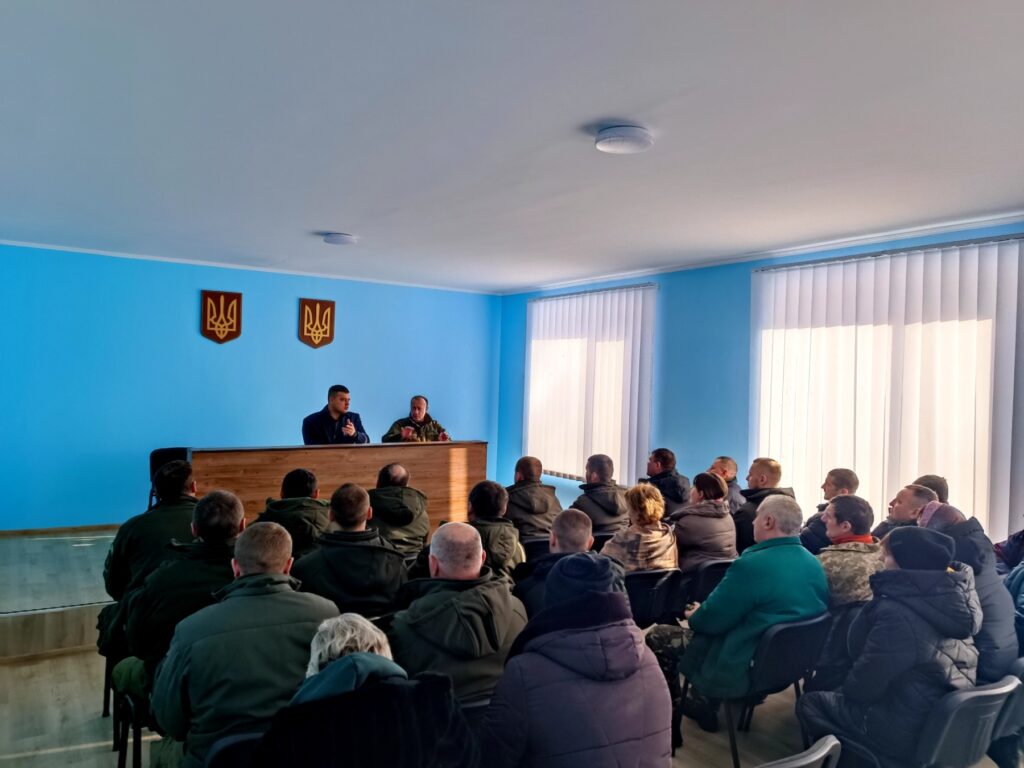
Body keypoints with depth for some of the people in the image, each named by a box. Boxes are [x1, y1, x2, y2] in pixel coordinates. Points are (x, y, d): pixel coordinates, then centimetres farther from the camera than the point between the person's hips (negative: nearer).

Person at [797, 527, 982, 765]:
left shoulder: (897, 613, -28)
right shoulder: (949, 595, -4)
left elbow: (862, 686, -21)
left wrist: (844, 689, 0)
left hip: (911, 733, -8)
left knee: (809, 703, 9)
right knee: (837, 697, 24)